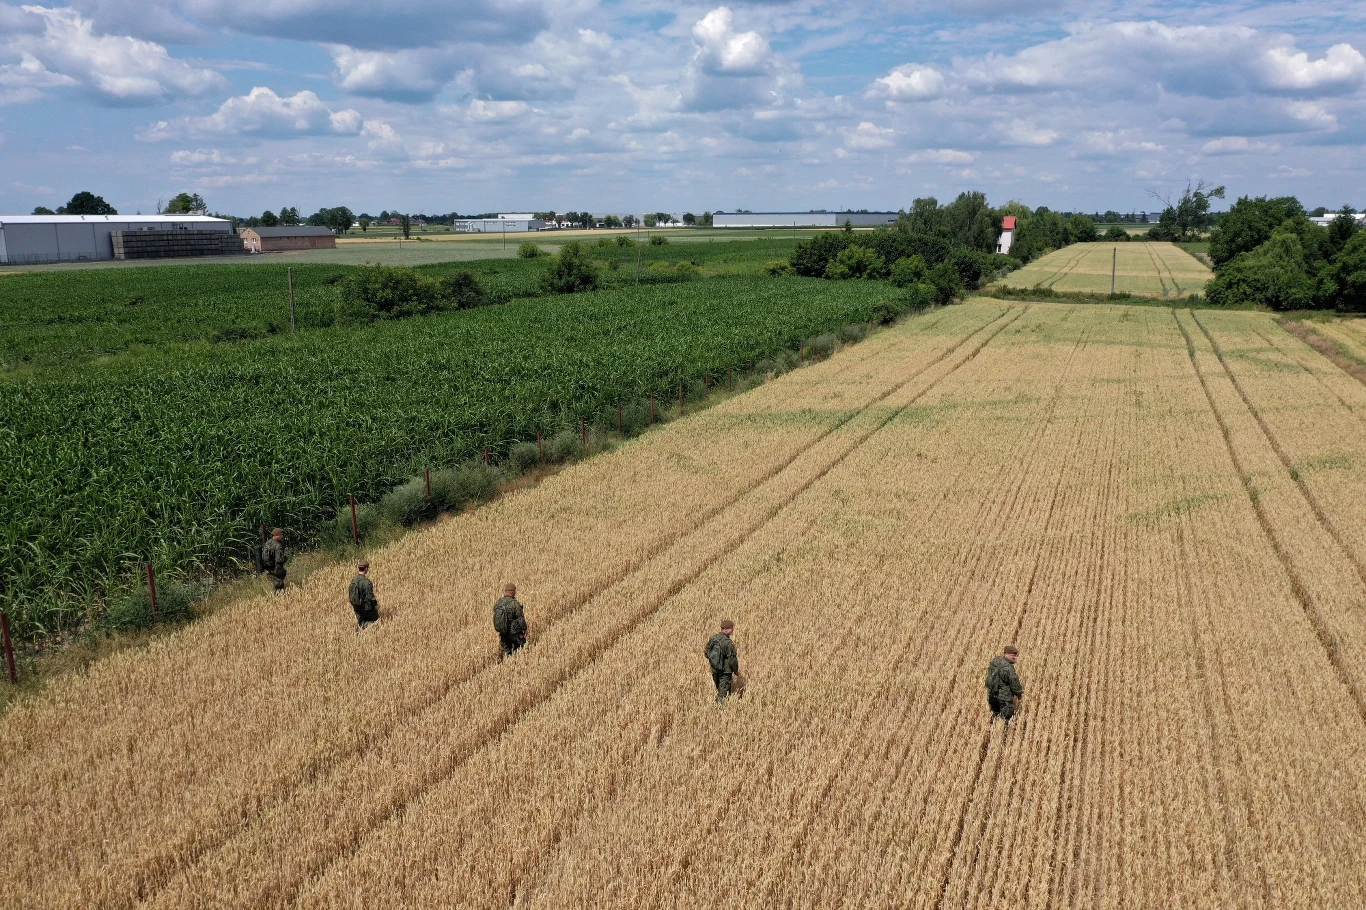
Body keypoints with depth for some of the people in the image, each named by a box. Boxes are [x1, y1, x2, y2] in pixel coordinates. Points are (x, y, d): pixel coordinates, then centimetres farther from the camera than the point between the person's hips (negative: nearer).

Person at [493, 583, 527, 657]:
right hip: (515, 633, -5)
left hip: (503, 633, 5)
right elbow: (521, 619, -16)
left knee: (506, 651, 16)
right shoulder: (515, 604, -21)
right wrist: (525, 629, -2)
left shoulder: (498, 603, -2)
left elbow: (495, 617, 7)